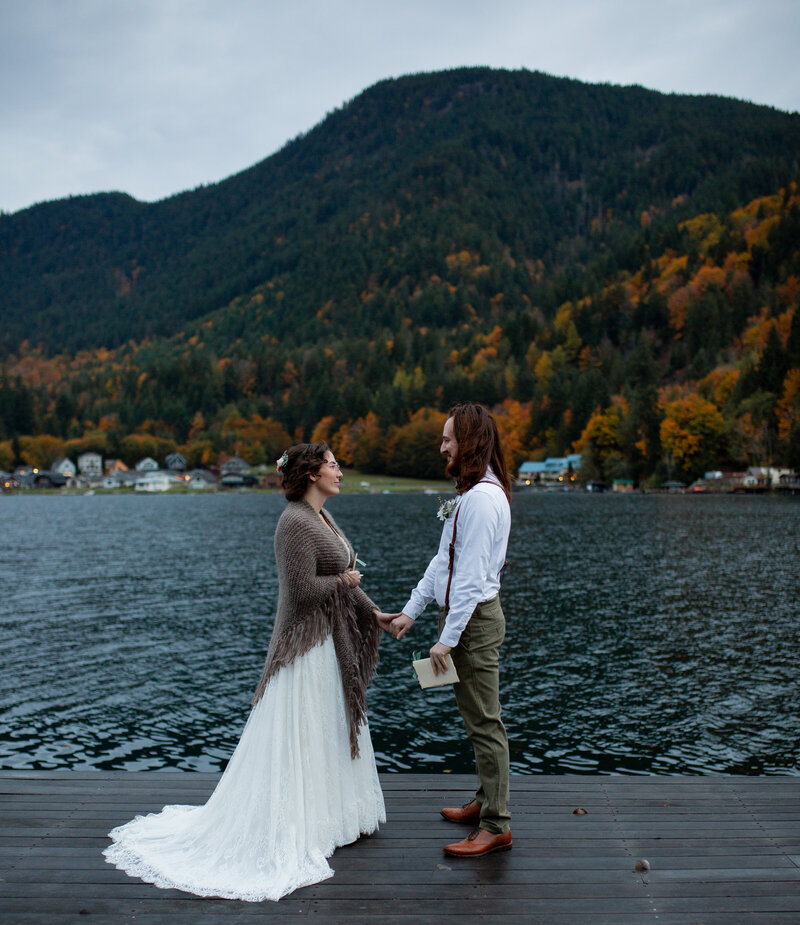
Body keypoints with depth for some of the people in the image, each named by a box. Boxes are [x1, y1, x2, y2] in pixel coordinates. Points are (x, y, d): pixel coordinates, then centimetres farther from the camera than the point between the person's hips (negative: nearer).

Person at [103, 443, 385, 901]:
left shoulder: (322, 518, 11)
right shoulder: (296, 523, -20)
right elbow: (303, 589, -27)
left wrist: (374, 613, 15)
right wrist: (343, 582, -11)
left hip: (332, 639, 10)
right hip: (308, 643, -10)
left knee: (332, 731, 19)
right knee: (300, 737, 1)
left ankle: (334, 815, 34)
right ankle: (298, 830, 15)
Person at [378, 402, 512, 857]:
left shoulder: (482, 498, -20)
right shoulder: (472, 493, 13)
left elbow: (471, 576, -23)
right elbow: (444, 561, 14)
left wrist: (448, 638, -20)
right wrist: (410, 612, 13)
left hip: (474, 617, -10)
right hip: (467, 614, 10)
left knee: (484, 721, -2)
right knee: (480, 717, 19)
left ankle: (495, 826, 8)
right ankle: (486, 801, 32)